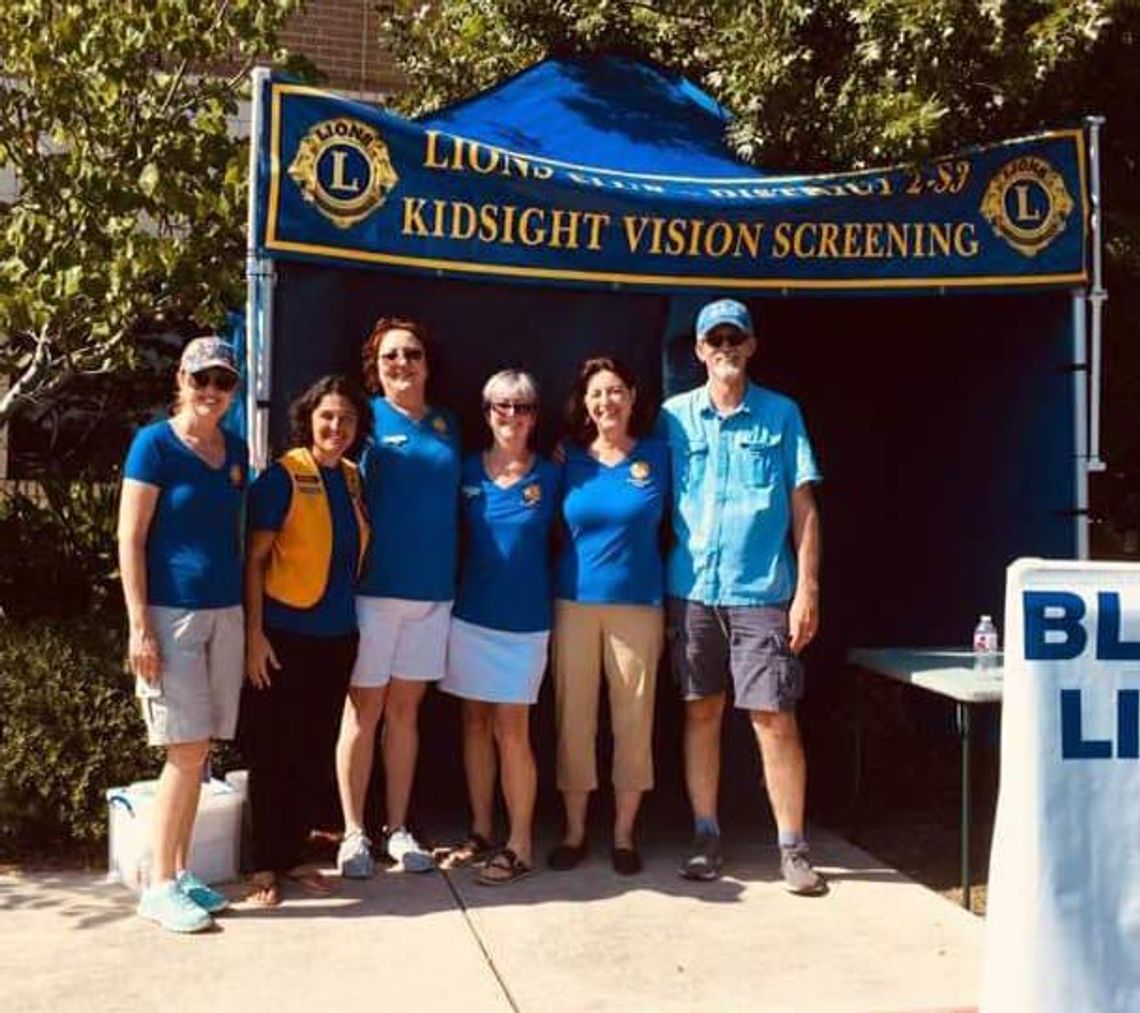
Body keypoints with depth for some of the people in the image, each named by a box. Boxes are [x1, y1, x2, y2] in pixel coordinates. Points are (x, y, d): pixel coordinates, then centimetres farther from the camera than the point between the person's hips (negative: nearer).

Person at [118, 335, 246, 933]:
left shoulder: (235, 451, 11)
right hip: (171, 613, -6)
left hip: (224, 613, 6)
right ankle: (160, 887, 7)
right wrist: (139, 626, -14)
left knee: (198, 752, 10)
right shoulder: (155, 443, -6)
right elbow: (130, 539, -9)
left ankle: (180, 873, 22)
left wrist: (247, 613, 12)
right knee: (186, 751, -6)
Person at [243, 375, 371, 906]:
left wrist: (351, 616, 10)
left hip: (337, 636, 6)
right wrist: (255, 632, -13)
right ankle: (264, 866, 17)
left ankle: (293, 856, 26)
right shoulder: (283, 476, -9)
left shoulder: (352, 478, 8)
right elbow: (255, 558, -9)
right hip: (285, 635, -6)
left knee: (316, 752, 12)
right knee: (274, 753, 4)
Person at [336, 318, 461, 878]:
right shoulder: (366, 417, 0)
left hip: (433, 588, 4)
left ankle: (398, 830, 20)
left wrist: (455, 575, 11)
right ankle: (354, 833, 13)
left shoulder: (447, 424, 12)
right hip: (375, 585, -4)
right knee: (364, 708, 3)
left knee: (405, 709, 11)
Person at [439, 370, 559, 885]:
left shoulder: (549, 476, -2)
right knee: (475, 723, 11)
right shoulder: (467, 470, 2)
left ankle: (519, 846, 8)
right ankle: (480, 831, 24)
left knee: (511, 731, -2)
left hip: (523, 620, -2)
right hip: (470, 612, 3)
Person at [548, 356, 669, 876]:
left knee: (634, 720, 4)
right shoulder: (570, 460, 5)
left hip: (638, 604, -1)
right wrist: (549, 596, 6)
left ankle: (623, 834, 18)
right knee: (573, 717, 5)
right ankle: (574, 830, 19)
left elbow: (667, 526, 8)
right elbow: (560, 532, 13)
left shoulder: (658, 456, 2)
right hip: (574, 602, 1)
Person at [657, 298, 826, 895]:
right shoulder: (674, 416, 7)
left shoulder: (781, 414, 5)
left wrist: (807, 588, -4)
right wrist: (657, 587, 1)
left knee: (775, 717, -2)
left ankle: (793, 849, 10)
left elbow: (802, 506, 3)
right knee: (701, 712, 9)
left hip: (762, 591, -1)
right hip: (691, 589, 2)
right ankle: (705, 838, 20)